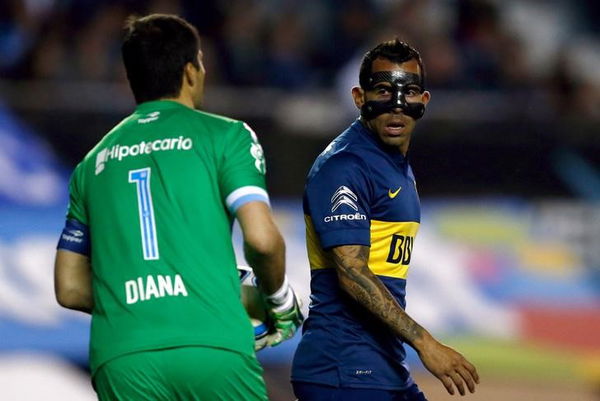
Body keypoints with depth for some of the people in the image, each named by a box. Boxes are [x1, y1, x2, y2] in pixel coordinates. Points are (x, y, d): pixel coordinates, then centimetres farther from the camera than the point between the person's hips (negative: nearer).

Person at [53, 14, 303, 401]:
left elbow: (70, 289, 21)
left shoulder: (94, 161, 21)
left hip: (119, 360, 4)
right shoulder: (226, 135, 8)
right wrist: (281, 302, 15)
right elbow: (262, 239, -4)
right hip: (214, 349, -4)